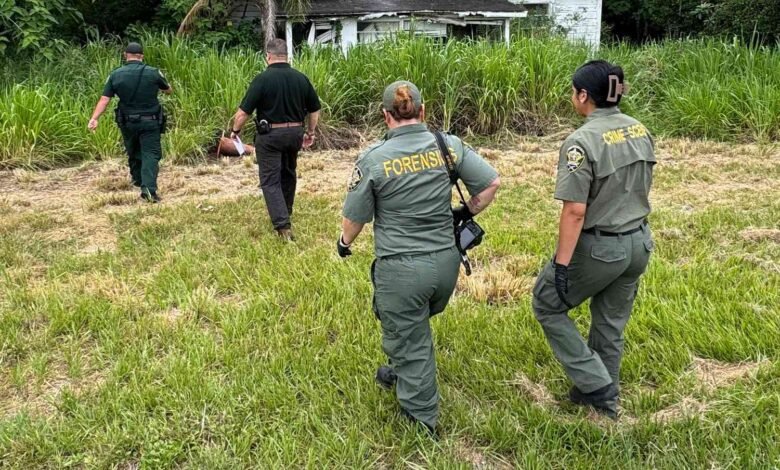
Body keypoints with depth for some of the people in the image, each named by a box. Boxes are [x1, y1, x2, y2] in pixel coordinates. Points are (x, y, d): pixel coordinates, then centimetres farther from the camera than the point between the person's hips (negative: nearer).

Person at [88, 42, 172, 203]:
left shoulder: (116, 75, -1)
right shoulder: (153, 73, -5)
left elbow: (104, 99, -8)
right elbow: (169, 90, 12)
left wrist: (94, 118, -9)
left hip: (128, 122, 3)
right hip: (150, 122, -3)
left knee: (134, 153, 22)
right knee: (150, 154, -5)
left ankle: (138, 180, 39)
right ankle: (149, 188, -23)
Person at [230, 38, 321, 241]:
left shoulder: (263, 79, -14)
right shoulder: (300, 78, 1)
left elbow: (243, 112, -14)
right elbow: (315, 109, 8)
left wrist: (235, 131, 2)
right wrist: (310, 132, 21)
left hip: (270, 135, -5)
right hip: (295, 133, 5)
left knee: (270, 180, -1)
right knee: (288, 174, 22)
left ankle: (283, 225, -13)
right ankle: (286, 214, 39)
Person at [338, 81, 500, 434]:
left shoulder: (374, 159, -12)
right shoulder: (449, 146, -4)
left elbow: (355, 217, -4)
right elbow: (491, 183, -1)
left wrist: (345, 242, 18)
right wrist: (466, 214, 16)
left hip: (401, 269, -4)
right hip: (446, 262, 4)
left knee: (409, 341, 13)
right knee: (418, 324, 29)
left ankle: (422, 417, 29)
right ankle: (401, 375, 52)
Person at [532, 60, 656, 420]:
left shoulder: (582, 141, -21)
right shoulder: (640, 131, 2)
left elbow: (575, 211, -23)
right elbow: (641, 187, 13)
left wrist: (561, 264, -18)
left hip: (599, 247, -7)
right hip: (639, 243, 8)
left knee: (547, 304, 14)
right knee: (611, 324, 21)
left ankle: (595, 384, 14)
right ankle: (605, 400, 36)